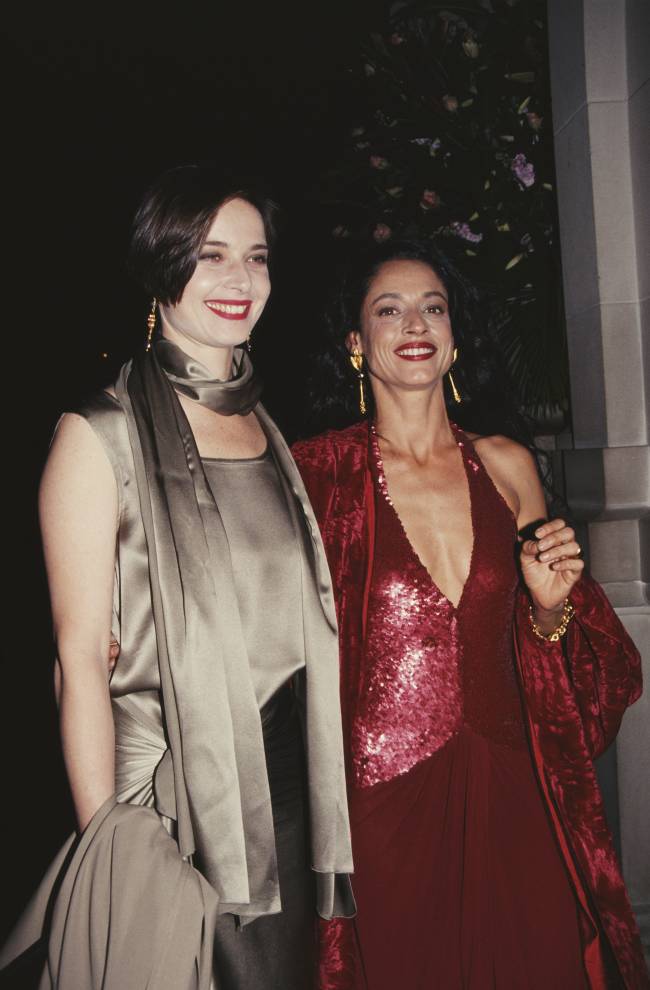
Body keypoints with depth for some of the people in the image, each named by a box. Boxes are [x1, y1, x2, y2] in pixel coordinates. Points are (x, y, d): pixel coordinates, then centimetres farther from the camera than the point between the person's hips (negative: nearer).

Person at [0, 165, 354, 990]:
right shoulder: (102, 435, -9)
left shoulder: (269, 429, 10)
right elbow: (80, 654, -12)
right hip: (168, 793, -6)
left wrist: (326, 792, 11)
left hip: (288, 783, 6)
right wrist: (108, 848, -14)